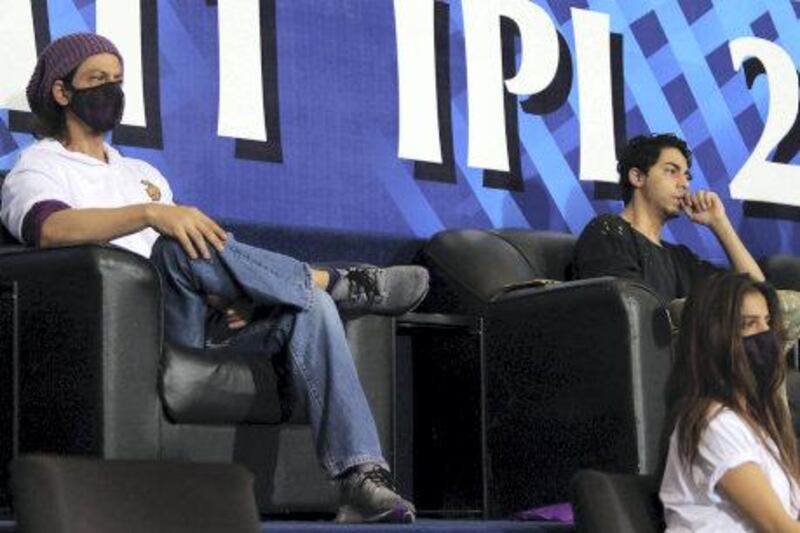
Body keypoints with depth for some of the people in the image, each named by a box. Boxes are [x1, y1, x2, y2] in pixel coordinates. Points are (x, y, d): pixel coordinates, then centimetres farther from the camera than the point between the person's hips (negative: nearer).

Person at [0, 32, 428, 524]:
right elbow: (51, 227, -17)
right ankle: (339, 283, -19)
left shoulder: (143, 173, 32)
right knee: (181, 248, -36)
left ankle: (362, 478, -34)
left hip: (204, 323, 6)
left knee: (309, 308, -22)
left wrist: (233, 293, 0)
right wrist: (152, 213, -32)